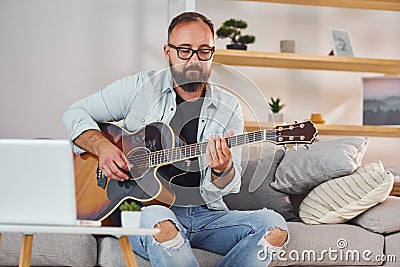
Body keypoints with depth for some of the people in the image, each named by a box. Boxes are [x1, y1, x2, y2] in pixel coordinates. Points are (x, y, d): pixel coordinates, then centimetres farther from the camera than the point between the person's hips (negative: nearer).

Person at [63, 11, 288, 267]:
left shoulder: (229, 108, 7)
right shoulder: (139, 87, 2)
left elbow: (229, 187, 5)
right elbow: (75, 113, 8)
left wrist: (223, 170, -20)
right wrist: (103, 147, -11)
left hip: (205, 214, 3)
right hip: (142, 208, -3)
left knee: (274, 227, -22)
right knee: (159, 221, -40)